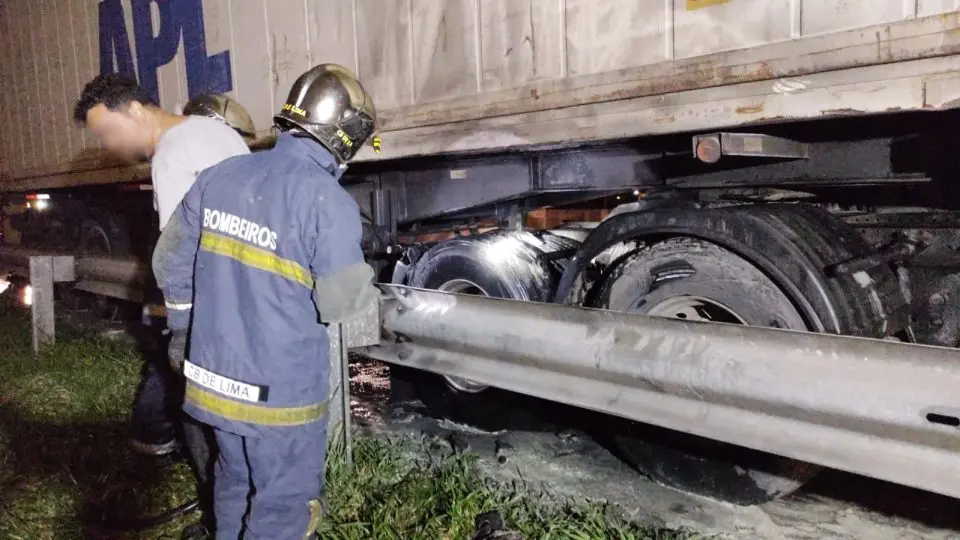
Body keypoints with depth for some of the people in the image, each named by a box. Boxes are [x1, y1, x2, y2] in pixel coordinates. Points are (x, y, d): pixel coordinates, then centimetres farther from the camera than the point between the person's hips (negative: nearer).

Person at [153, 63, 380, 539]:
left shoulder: (218, 177, -1)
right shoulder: (328, 201, -21)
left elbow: (171, 263, 8)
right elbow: (341, 303, -17)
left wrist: (184, 328, 22)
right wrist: (367, 289, 6)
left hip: (214, 376, 7)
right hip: (281, 392, -6)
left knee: (235, 483, 28)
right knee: (282, 502, 14)